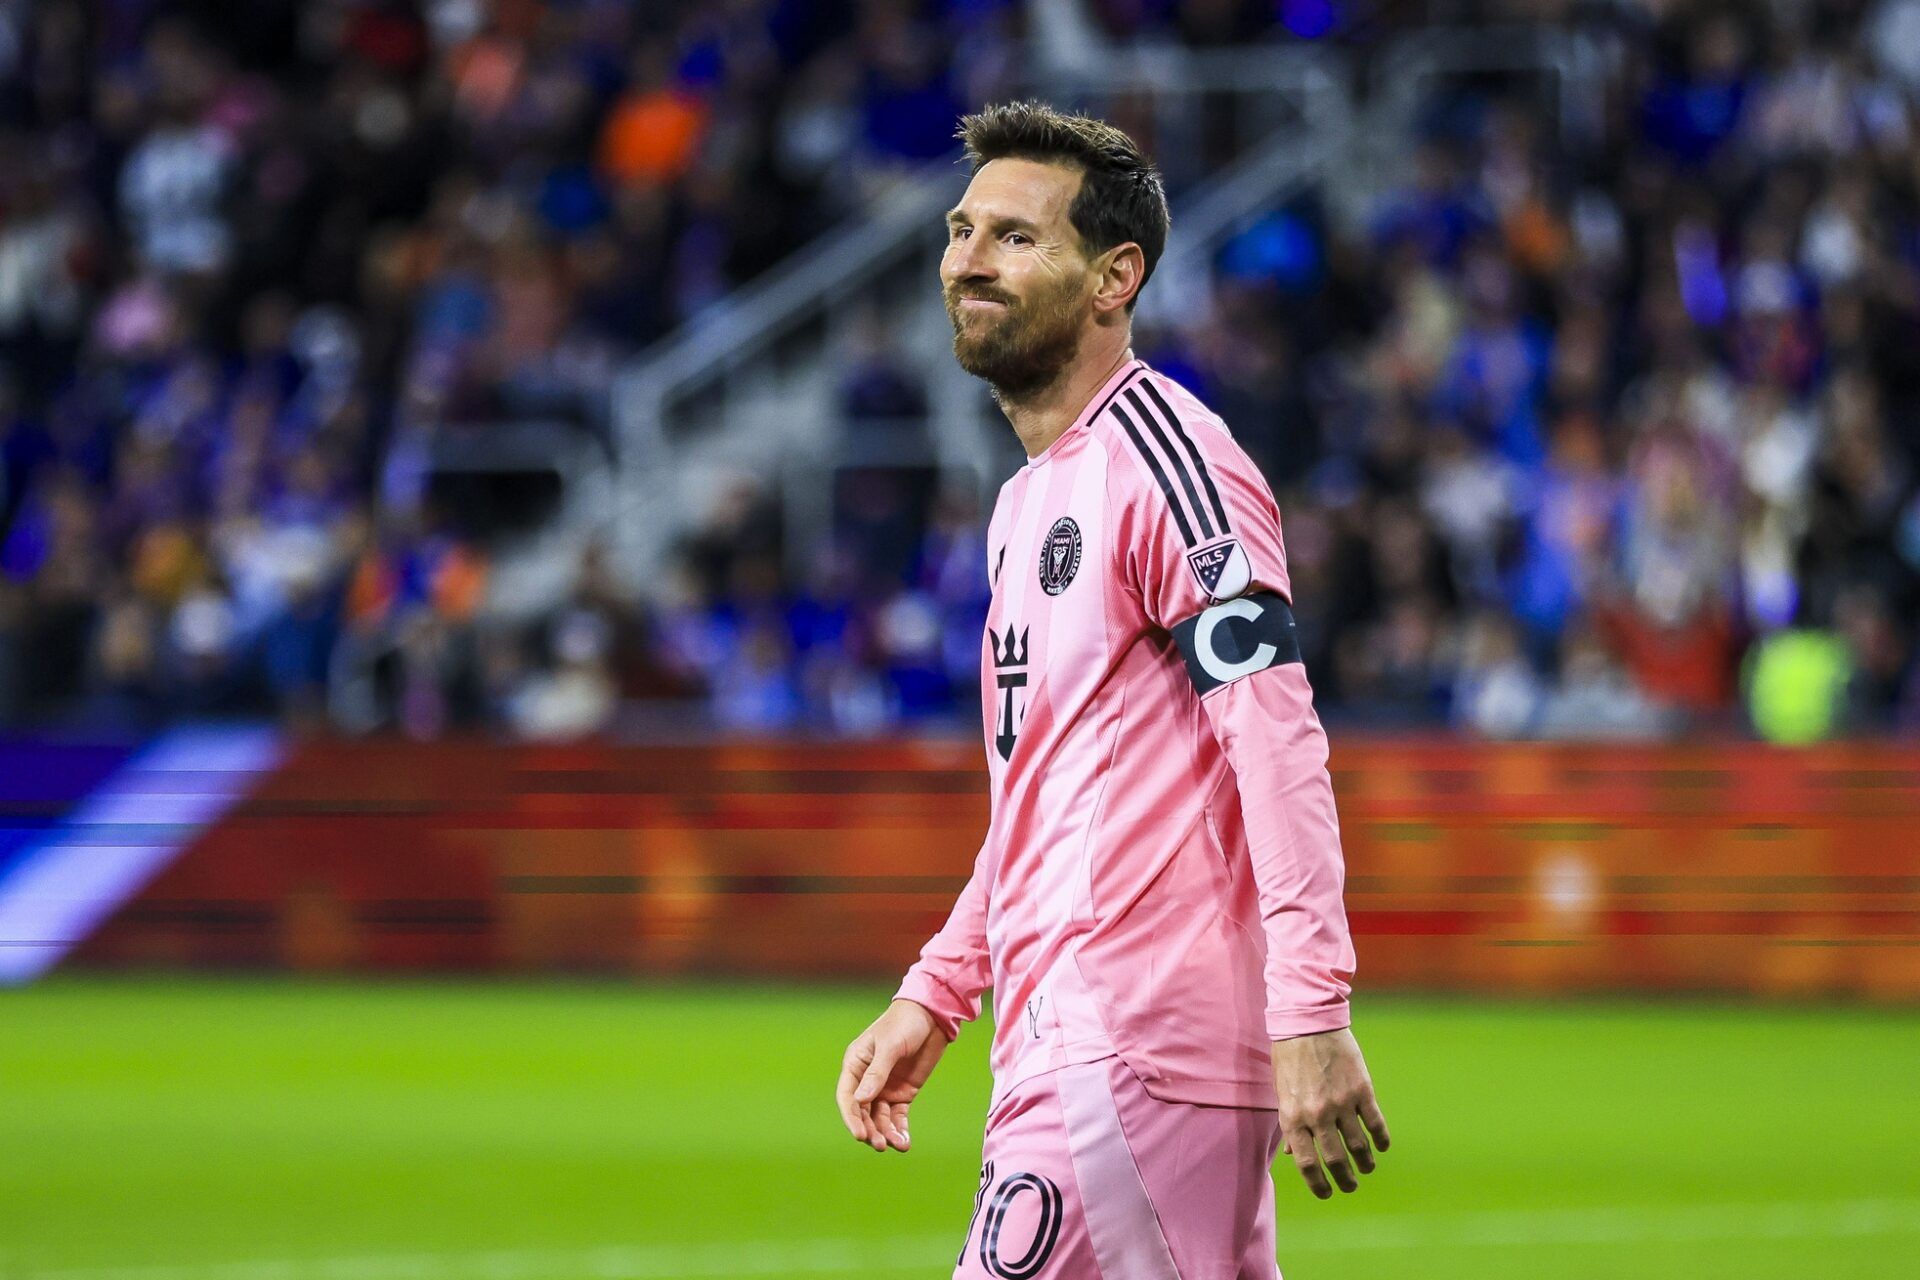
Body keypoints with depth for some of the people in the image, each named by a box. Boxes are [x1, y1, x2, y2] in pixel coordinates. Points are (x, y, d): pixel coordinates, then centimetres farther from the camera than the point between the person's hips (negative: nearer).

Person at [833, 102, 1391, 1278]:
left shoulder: (1164, 457, -10)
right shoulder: (1028, 499, 20)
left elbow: (1276, 741, -18)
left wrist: (1312, 1013, -25)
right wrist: (936, 995, 22)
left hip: (1138, 1052, -10)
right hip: (1071, 1039, 10)